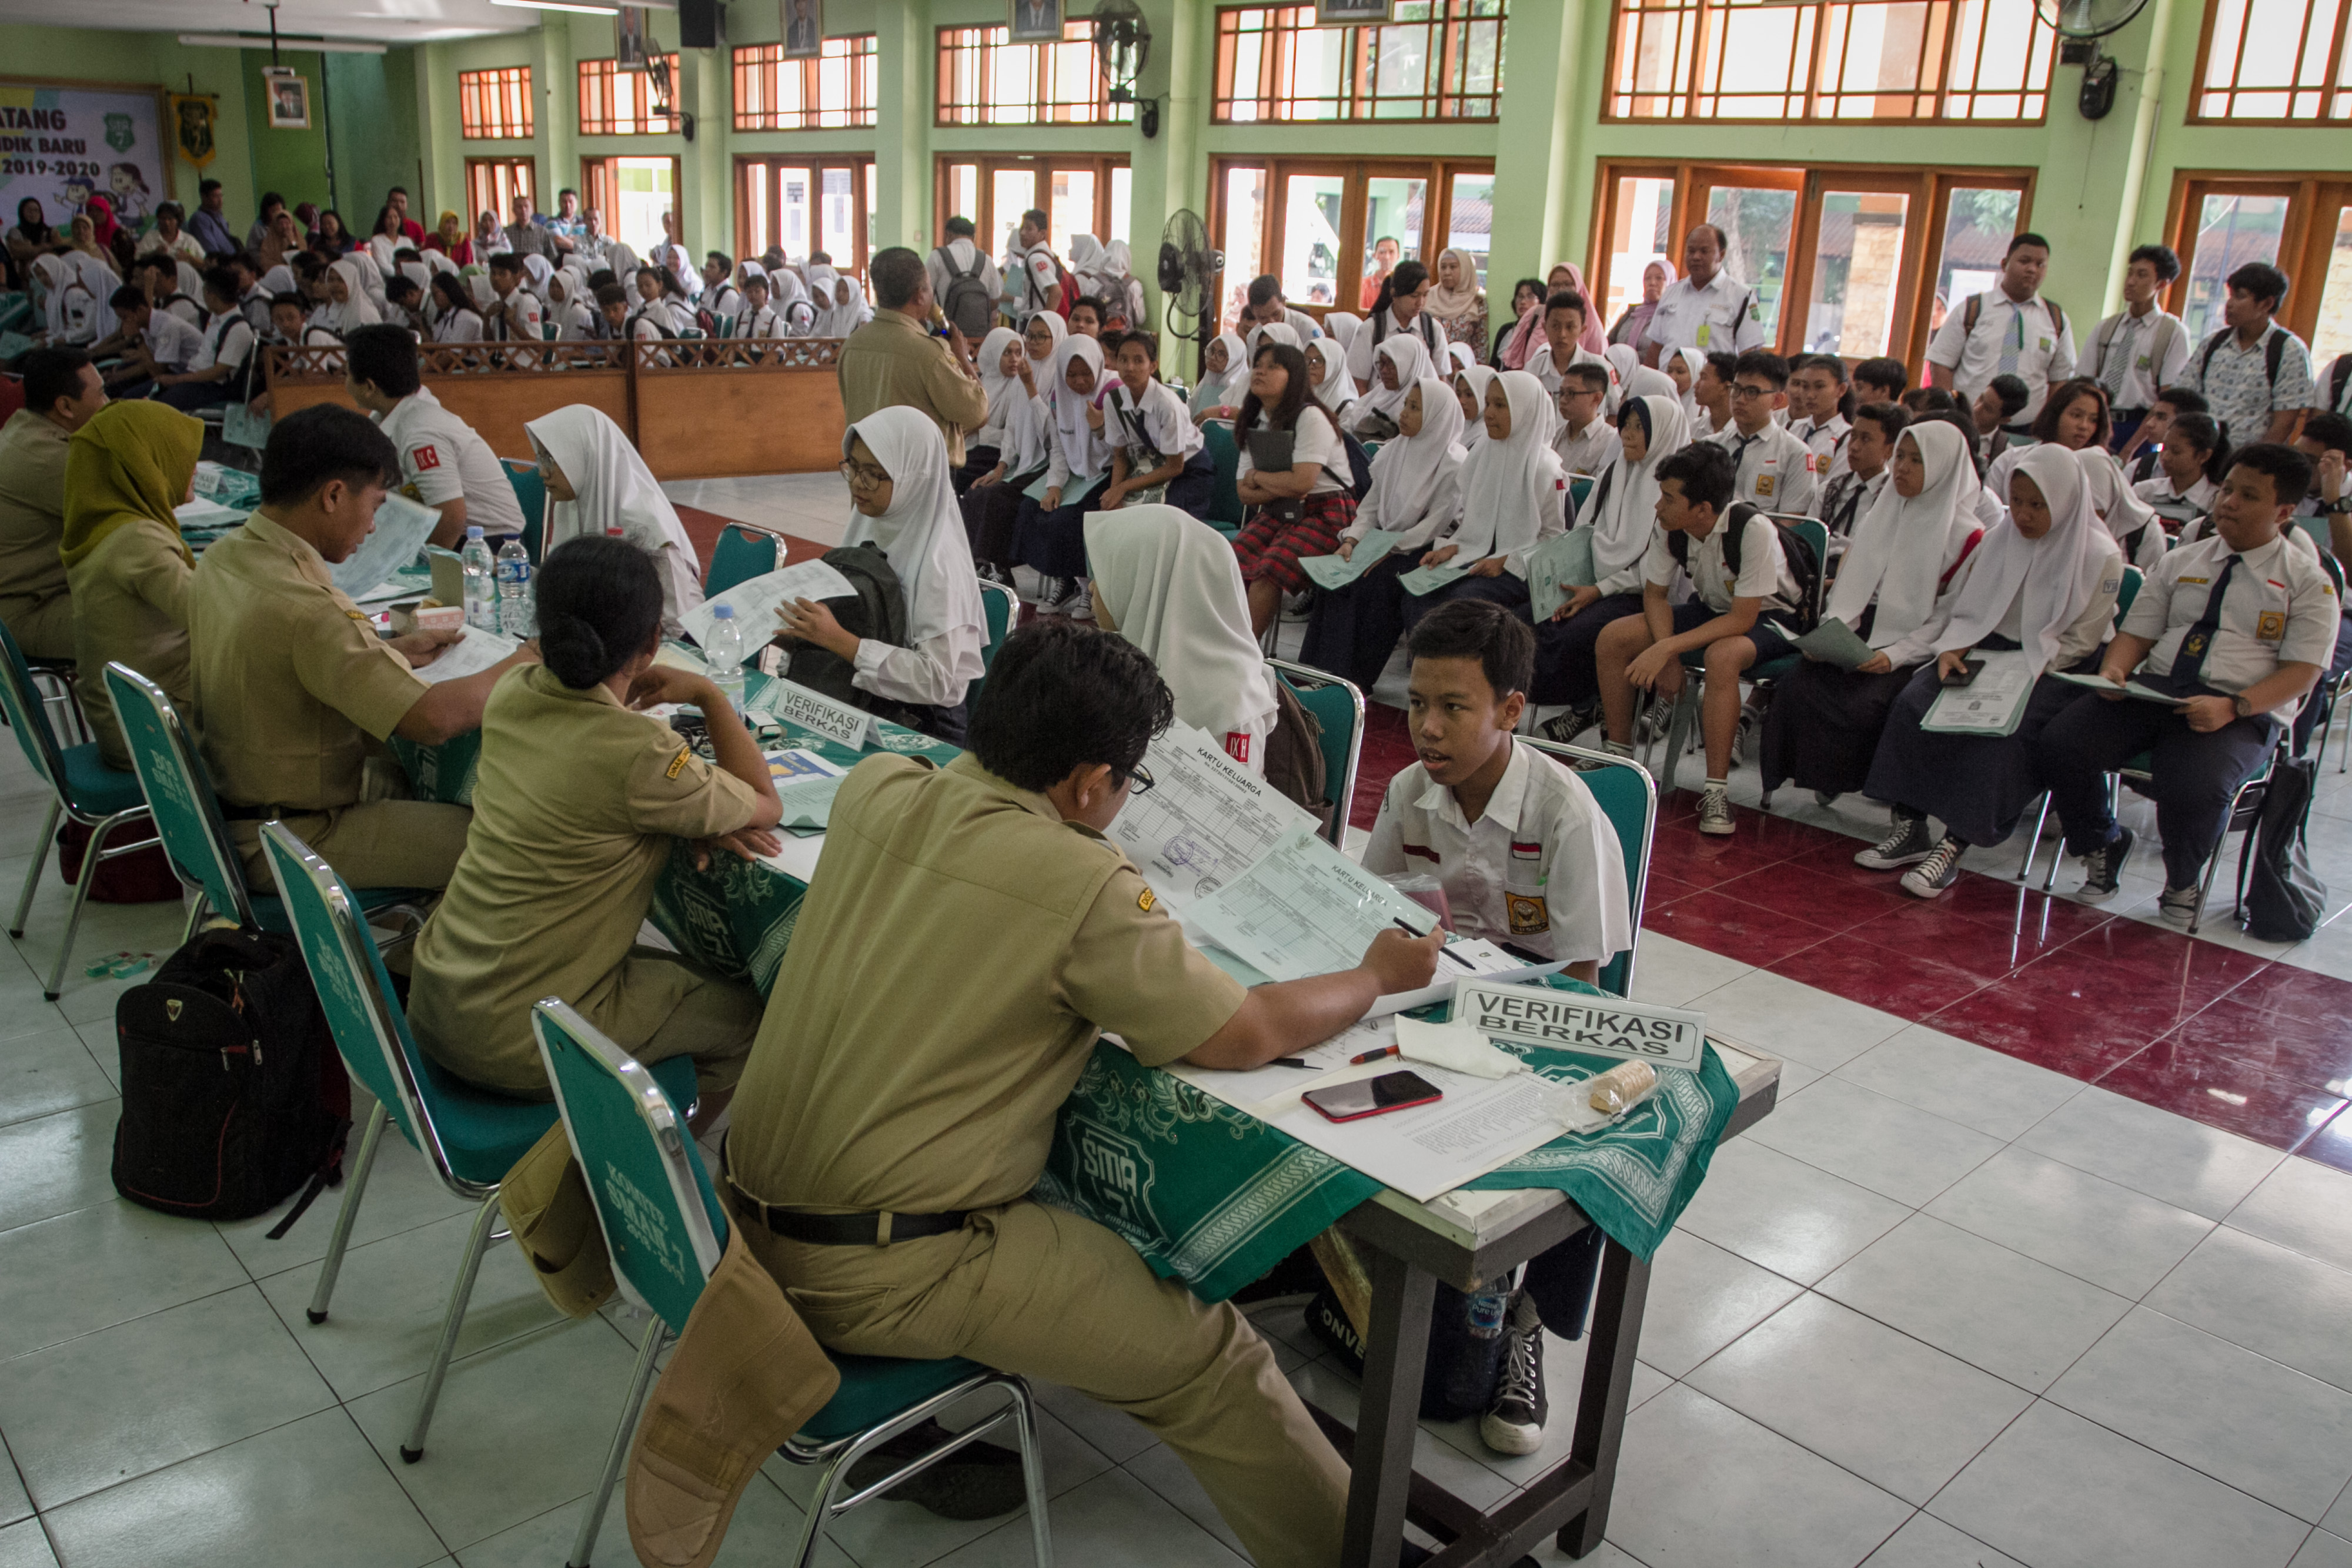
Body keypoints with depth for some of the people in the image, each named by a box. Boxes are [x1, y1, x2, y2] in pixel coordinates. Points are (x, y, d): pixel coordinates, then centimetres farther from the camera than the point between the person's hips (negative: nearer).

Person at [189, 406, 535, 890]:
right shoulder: (301, 608, -30)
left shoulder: (223, 557, 0)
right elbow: (430, 719, -31)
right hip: (294, 842, -10)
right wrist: (518, 666, -15)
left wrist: (396, 651, 11)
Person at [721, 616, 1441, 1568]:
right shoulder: (1082, 885, -20)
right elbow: (1245, 1036, -10)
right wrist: (1381, 974, 6)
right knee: (1210, 1360, 2)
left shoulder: (874, 789, -2)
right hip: (878, 1280, -7)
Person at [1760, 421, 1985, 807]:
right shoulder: (1879, 517, 15)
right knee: (1798, 691, -23)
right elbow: (1849, 589, 13)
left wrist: (1894, 655, -19)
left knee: (1861, 706, -30)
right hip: (1859, 639, 5)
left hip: (1912, 652, -4)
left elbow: (1951, 618, -7)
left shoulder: (1966, 536, -3)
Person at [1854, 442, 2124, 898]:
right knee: (1913, 703, -22)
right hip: (1987, 650, 5)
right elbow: (1968, 610, 11)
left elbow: (2080, 642, -8)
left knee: (2001, 729, -34)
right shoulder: (2000, 539, 9)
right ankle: (1909, 828, -18)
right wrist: (1952, 649, -10)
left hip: (2054, 670, -5)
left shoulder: (2099, 557, -6)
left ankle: (1952, 849, -32)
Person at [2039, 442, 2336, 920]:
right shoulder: (2181, 562, 19)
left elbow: (2301, 671, -3)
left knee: (2194, 789, -35)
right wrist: (2113, 671, -8)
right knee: (2059, 749, -23)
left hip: (2243, 711, -4)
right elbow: (2136, 633, 16)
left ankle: (2182, 882, 1)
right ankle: (2102, 846, 8)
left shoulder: (2307, 581, 6)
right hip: (2152, 687, 4)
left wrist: (2232, 707, -20)